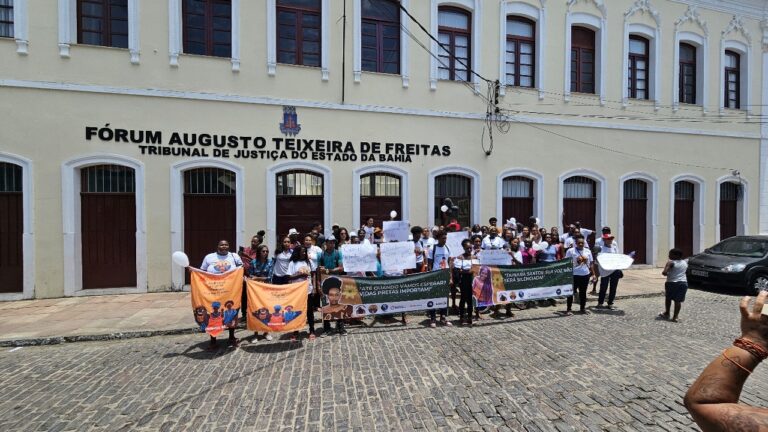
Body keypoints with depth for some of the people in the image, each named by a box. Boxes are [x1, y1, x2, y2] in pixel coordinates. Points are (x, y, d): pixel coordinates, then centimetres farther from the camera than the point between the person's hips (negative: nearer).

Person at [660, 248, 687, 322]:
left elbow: (664, 272, -21)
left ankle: (667, 313, 23)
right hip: (683, 283, 5)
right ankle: (675, 317, 7)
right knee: (678, 301, 6)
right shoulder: (685, 262, 8)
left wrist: (665, 273, 0)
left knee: (668, 298, 14)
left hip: (672, 283, -4)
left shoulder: (671, 262, -13)